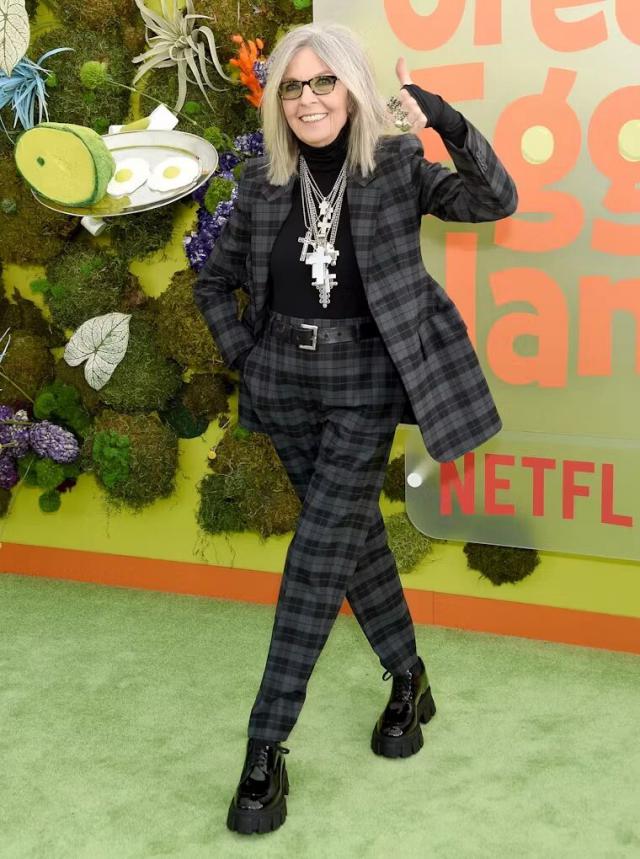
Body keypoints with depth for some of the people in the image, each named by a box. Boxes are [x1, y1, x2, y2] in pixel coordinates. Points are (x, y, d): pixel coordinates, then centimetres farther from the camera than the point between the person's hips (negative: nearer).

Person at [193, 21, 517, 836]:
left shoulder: (396, 164, -4)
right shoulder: (265, 180, 2)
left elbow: (497, 200, -17)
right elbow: (214, 283, 13)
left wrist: (450, 124, -29)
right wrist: (244, 356, 3)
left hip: (363, 385, -4)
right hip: (284, 383, 4)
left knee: (318, 557, -8)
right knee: (354, 536, 14)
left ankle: (265, 750, -1)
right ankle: (408, 680, 34)